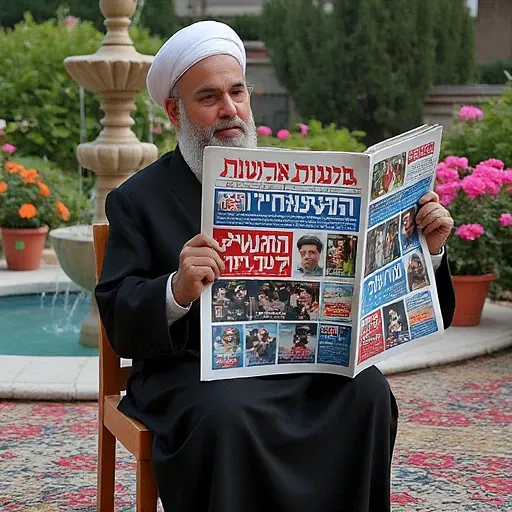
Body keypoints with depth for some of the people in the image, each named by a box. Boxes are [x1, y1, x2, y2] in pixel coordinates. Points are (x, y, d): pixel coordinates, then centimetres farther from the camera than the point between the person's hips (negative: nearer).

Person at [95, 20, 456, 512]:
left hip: (295, 361, 3)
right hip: (193, 370, -3)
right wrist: (177, 291, -25)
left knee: (366, 391, -25)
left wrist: (424, 246, -7)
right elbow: (119, 324, -5)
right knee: (228, 412, -34)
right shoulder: (139, 199, 5)